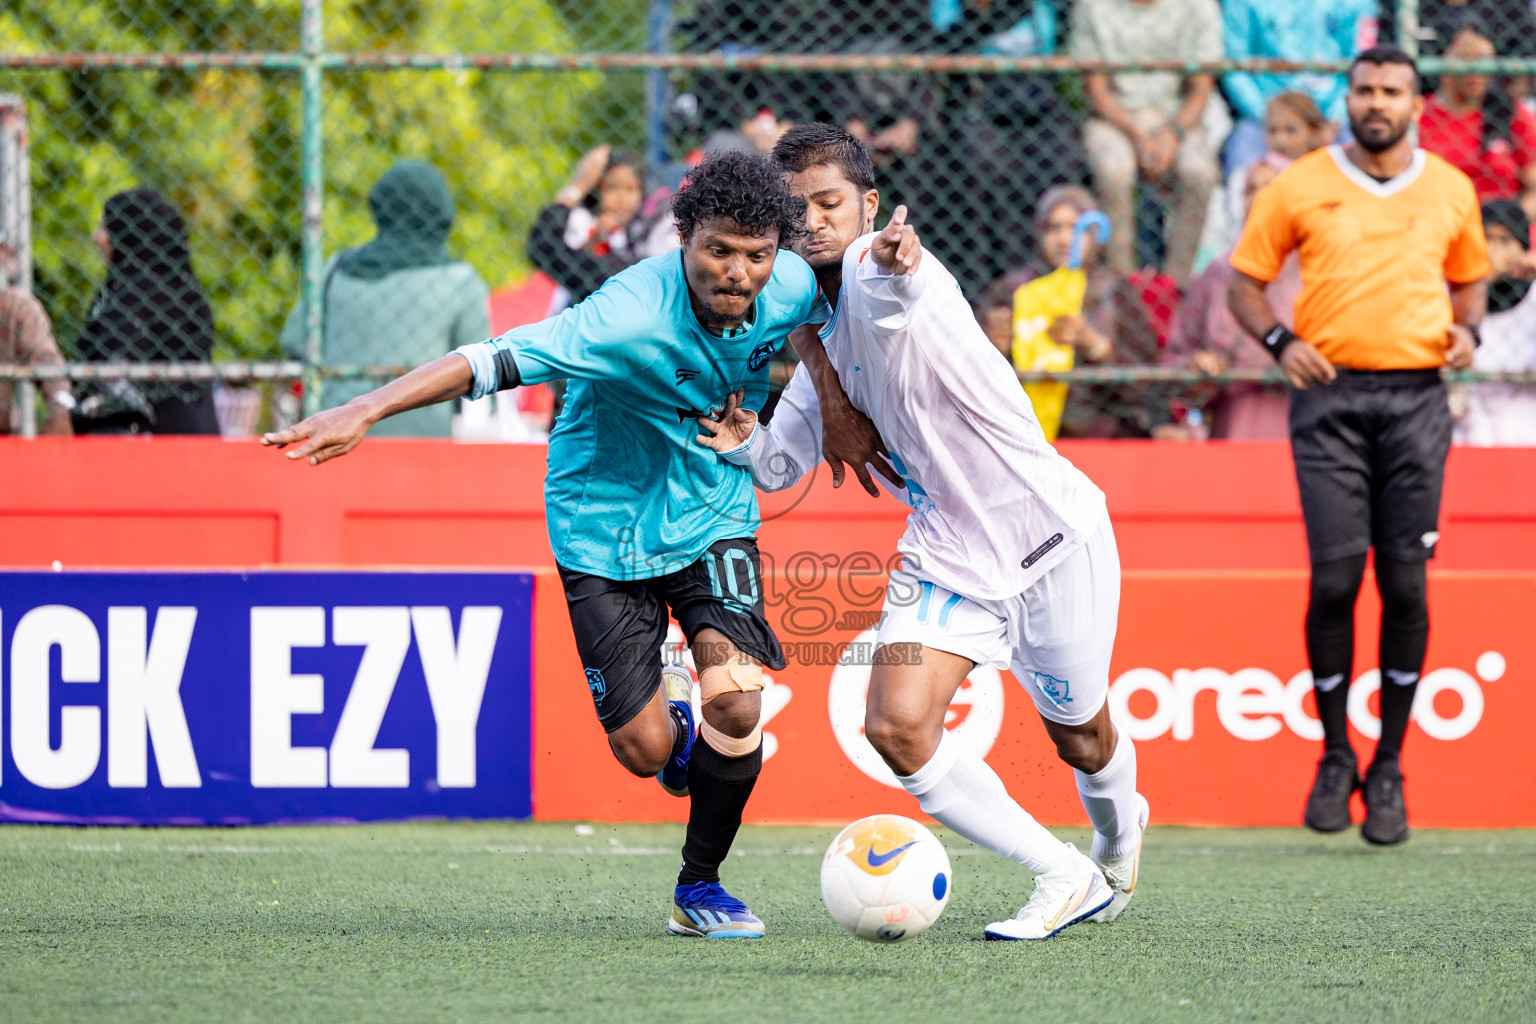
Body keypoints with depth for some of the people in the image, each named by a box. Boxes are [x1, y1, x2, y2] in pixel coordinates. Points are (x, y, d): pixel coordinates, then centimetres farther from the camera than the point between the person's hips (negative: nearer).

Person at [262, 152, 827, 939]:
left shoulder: (790, 286, -15)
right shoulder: (630, 315, -33)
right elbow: (496, 360, -41)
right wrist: (364, 411, -50)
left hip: (713, 516, 3)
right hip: (605, 527, -3)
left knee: (735, 698, -19)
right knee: (643, 749, -4)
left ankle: (699, 888, 5)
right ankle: (668, 702, 37)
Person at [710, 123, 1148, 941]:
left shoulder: (873, 272, -19)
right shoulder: (818, 327, 5)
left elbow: (892, 291, -47)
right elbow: (784, 461, 11)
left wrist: (893, 264, -71)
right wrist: (745, 443, -12)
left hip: (1048, 530, -6)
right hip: (943, 554, 6)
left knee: (1081, 740, 11)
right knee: (897, 726, -14)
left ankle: (1118, 828, 49)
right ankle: (1064, 879, 0)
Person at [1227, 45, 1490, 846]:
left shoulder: (1451, 191, 11)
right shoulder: (1301, 186, 5)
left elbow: (1468, 277, 24)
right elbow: (1245, 279, 9)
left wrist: (1467, 328, 3)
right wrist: (1279, 340, -9)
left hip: (1417, 397, 1)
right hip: (1331, 396, -1)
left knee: (1405, 583, -2)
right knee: (1334, 578, -7)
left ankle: (1389, 768, 8)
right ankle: (1334, 758, 9)